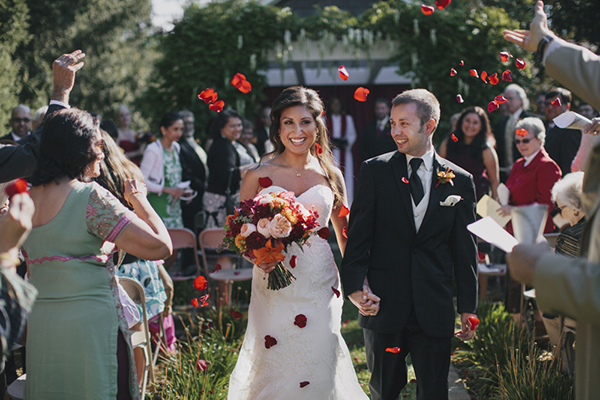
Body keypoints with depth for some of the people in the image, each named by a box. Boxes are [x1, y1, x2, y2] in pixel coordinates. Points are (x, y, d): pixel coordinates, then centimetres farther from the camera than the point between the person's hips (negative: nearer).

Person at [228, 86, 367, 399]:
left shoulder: (331, 176, 5)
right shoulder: (259, 177, -1)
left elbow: (344, 233, 15)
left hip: (320, 288, 1)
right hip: (275, 289, -1)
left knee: (318, 372, 2)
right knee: (276, 371, 1)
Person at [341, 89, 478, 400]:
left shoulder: (459, 181, 4)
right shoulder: (374, 171, 2)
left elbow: (464, 249, 7)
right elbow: (358, 236, 0)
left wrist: (468, 307, 5)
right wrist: (355, 286, -12)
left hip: (435, 311, 0)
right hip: (383, 304, 0)